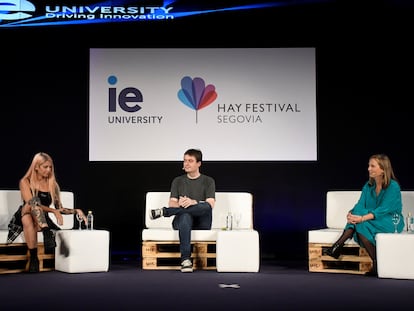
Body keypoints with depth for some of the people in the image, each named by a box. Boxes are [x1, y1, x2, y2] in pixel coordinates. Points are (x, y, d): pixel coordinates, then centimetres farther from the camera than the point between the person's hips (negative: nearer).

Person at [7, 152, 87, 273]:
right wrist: (53, 211, -27)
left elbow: (60, 208, 15)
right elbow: (31, 203, -15)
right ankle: (47, 236, -55)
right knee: (34, 200, -35)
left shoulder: (52, 185, 13)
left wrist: (76, 211, -5)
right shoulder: (25, 182, 2)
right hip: (25, 217, -3)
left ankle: (34, 257, -48)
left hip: (41, 221, 3)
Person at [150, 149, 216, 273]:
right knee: (185, 216, -39)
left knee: (206, 207, -37)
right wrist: (180, 204, -20)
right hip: (182, 219, 1)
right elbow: (172, 204, 5)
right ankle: (185, 259, -45)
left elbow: (210, 205, -5)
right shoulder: (178, 181, 17)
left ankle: (164, 211, -31)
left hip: (202, 222, -1)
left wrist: (193, 202, -25)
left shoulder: (208, 181, 10)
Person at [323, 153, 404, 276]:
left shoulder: (393, 186, -12)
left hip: (391, 223, -5)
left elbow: (383, 209, -23)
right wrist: (350, 214, -26)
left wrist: (362, 218, -36)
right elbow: (360, 205, -2)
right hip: (371, 220, 6)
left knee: (361, 224, -32)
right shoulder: (368, 186, 8)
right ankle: (337, 247, -34)